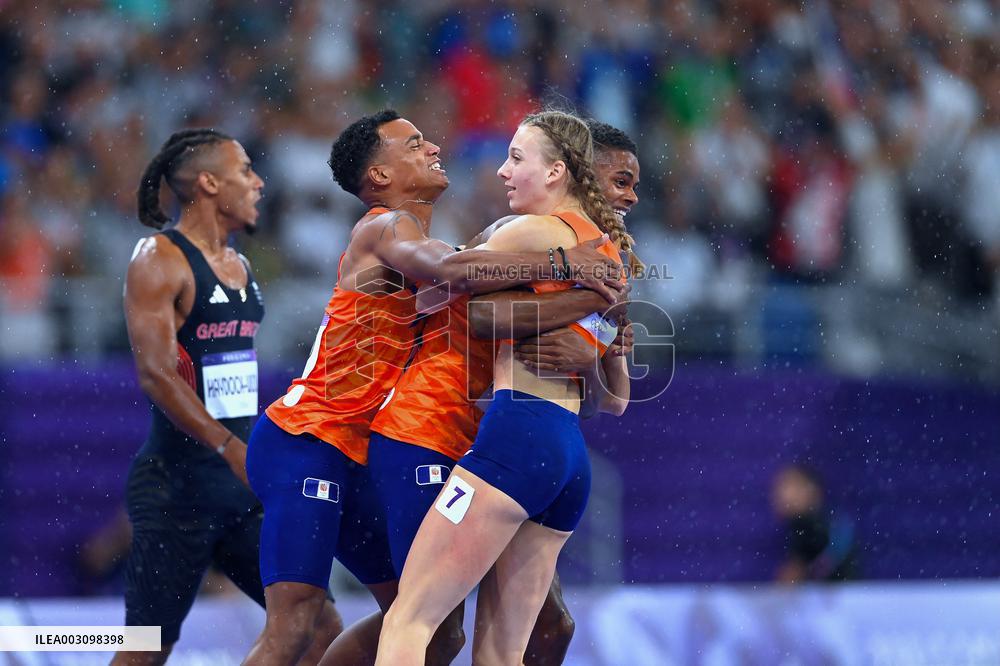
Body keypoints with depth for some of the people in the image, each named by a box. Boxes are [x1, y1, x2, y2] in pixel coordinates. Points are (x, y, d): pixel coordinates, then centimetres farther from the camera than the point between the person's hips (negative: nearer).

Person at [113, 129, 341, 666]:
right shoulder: (160, 260, -10)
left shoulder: (239, 267, 14)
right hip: (177, 487, -8)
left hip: (241, 484, 8)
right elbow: (156, 374, -21)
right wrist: (230, 448, -29)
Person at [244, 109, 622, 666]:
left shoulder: (420, 246, 20)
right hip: (305, 442, -10)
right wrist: (562, 263, -30)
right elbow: (455, 270, -32)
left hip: (353, 461, 10)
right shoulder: (385, 229, -10)